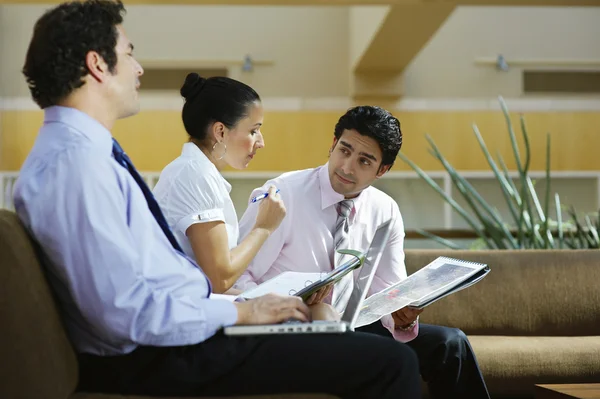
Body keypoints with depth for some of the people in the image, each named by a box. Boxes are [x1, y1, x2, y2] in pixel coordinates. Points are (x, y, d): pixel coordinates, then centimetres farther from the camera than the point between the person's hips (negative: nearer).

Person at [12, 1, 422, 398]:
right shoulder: (75, 160, -20)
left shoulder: (87, 150, 12)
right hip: (157, 361, -10)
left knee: (371, 338, 17)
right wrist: (242, 312, -14)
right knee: (391, 363, -13)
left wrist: (244, 303, 9)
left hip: (178, 333, 10)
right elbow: (126, 311, -25)